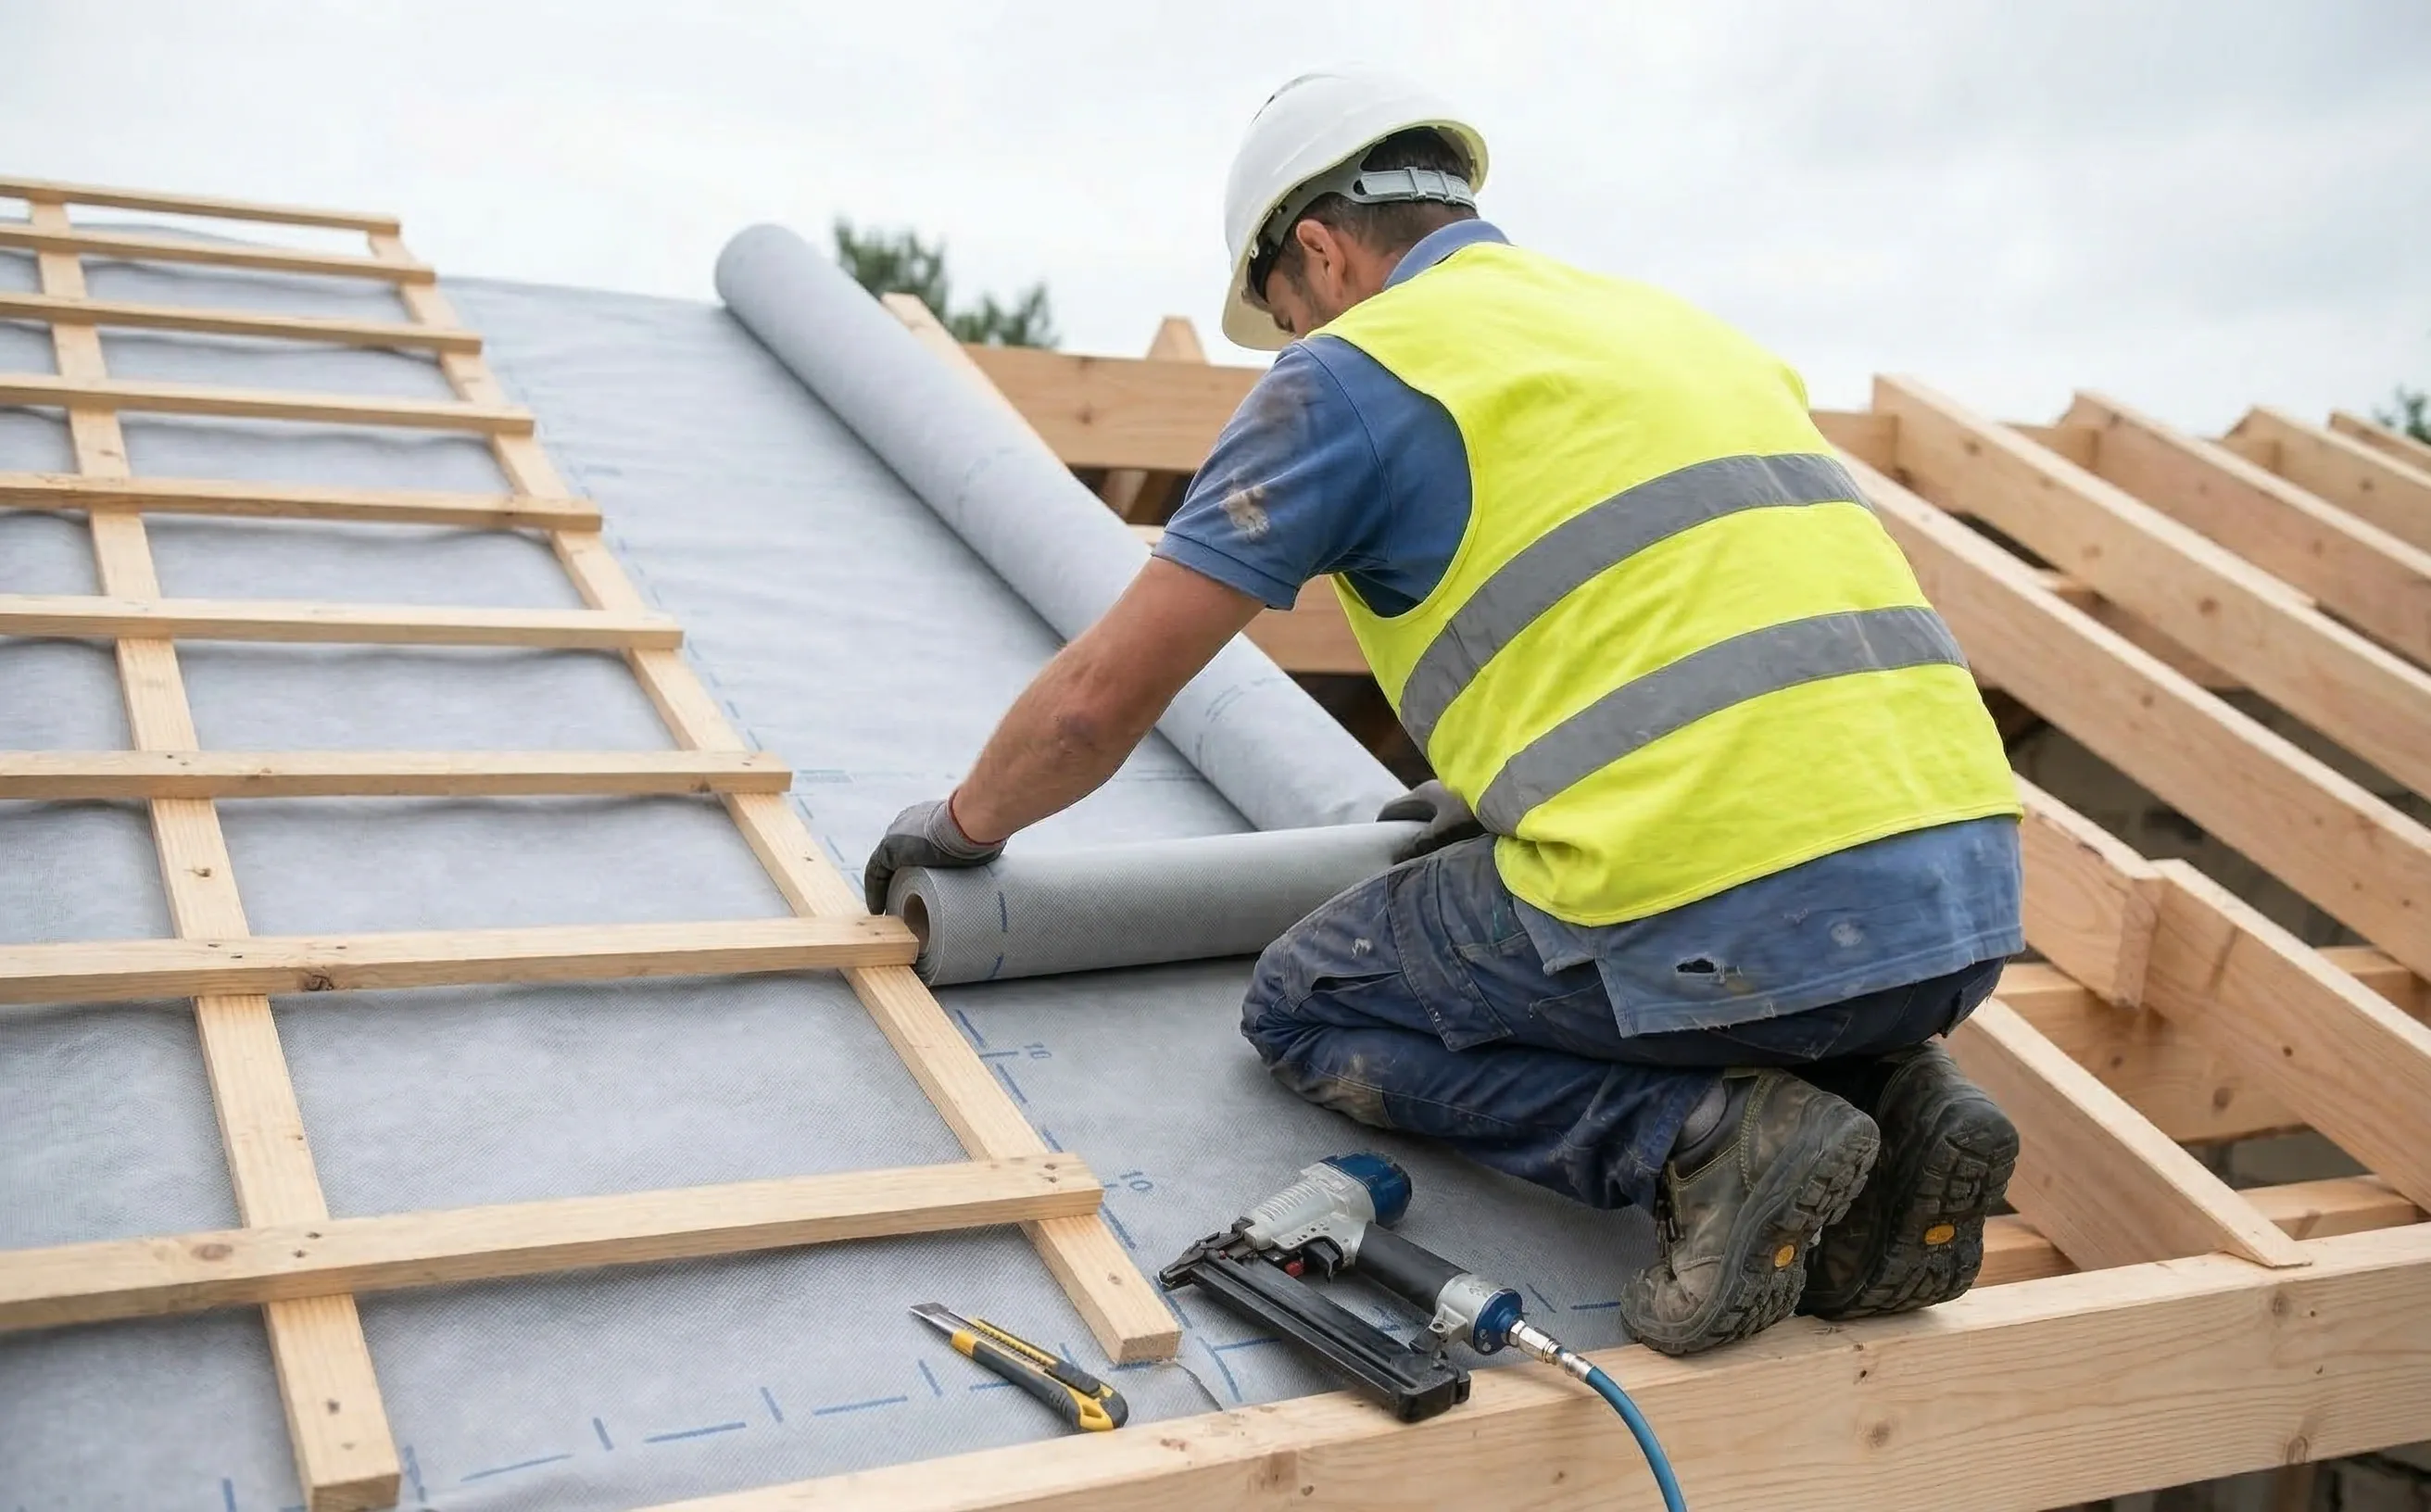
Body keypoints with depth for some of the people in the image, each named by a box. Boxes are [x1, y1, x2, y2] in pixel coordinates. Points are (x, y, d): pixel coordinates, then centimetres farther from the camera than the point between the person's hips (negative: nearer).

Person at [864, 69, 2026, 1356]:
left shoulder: (1352, 372, 3)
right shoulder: (1671, 326, 25)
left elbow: (1104, 696, 5)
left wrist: (967, 820, 26)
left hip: (1731, 925, -7)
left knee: (1307, 1010, 16)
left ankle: (1702, 1134, -3)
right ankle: (1885, 1095, 10)